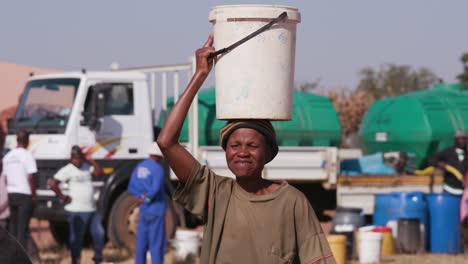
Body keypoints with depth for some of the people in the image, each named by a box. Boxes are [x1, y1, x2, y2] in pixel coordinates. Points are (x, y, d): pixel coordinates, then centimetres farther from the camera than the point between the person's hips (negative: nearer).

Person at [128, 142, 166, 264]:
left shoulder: (139, 167, 9)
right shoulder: (158, 169, -15)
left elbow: (132, 187, 9)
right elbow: (156, 188, -26)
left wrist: (141, 196, -4)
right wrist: (146, 199, -10)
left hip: (143, 211, 7)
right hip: (156, 210, -7)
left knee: (142, 242, 11)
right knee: (157, 243, -4)